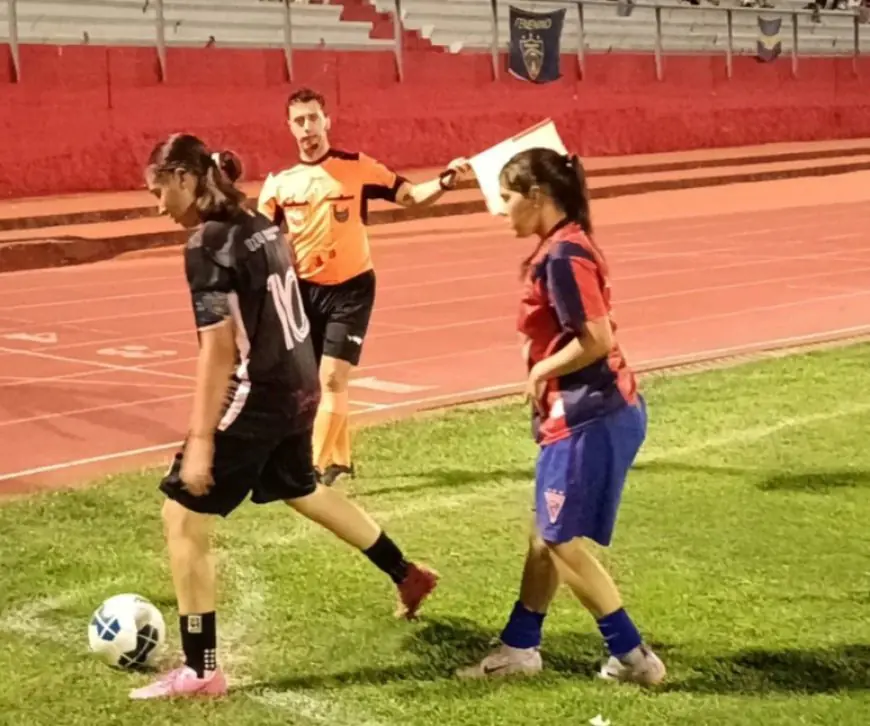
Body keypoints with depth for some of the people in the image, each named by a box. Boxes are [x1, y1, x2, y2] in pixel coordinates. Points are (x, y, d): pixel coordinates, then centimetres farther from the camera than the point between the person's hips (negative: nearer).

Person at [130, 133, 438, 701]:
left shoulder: (206, 246, -19)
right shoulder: (261, 226, 7)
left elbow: (220, 348, -23)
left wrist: (201, 441, -21)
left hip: (256, 399, -9)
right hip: (299, 388, 9)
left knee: (183, 517, 1)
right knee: (302, 491, 32)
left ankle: (200, 671, 5)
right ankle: (408, 577, 46)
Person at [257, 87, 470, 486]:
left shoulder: (357, 167, -7)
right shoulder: (279, 182, 0)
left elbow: (411, 195, -7)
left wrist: (444, 182, -24)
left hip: (350, 288, -3)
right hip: (305, 290, 4)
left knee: (332, 379, -11)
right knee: (314, 382, 10)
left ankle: (317, 467, -4)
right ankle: (340, 459, 28)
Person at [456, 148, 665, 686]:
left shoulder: (563, 255, -18)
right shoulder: (562, 246, 12)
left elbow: (597, 340, -24)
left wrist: (541, 371, -10)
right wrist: (544, 368, 1)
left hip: (589, 417, -10)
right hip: (579, 414, 10)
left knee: (563, 541, -1)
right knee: (547, 533, 17)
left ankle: (633, 657, 7)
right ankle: (520, 647, 28)